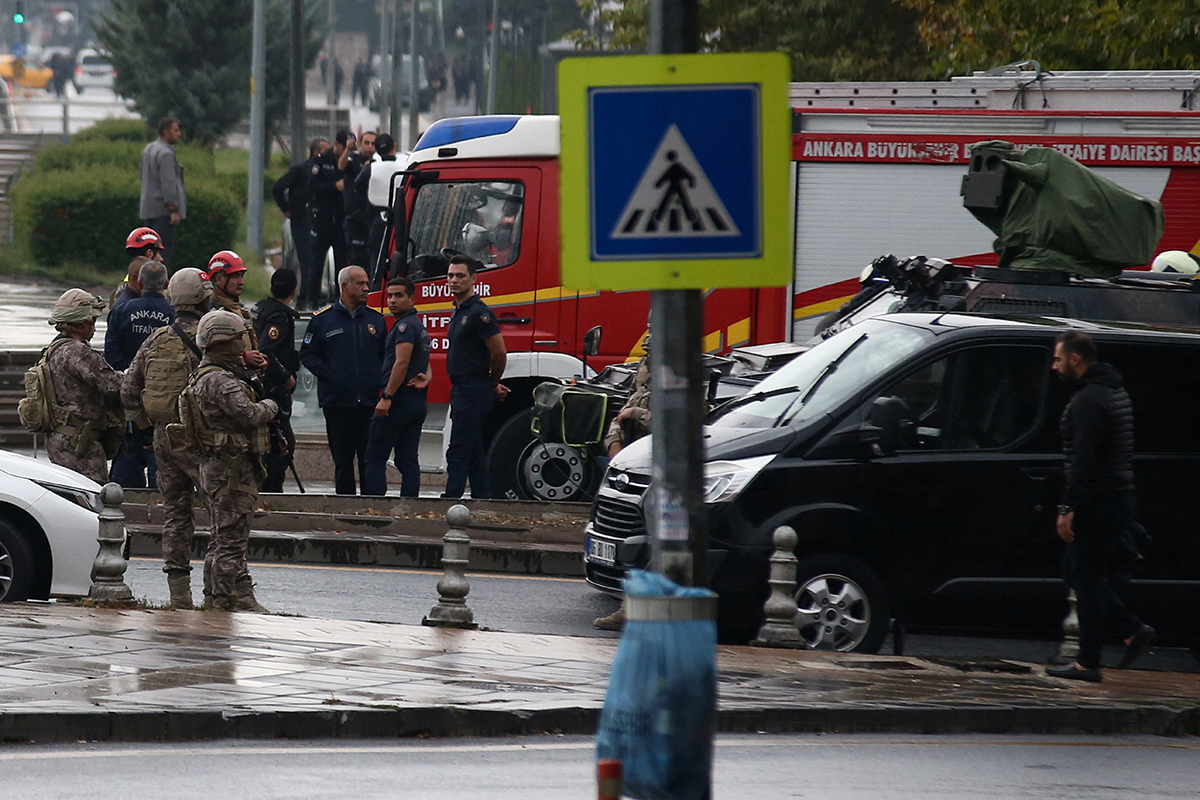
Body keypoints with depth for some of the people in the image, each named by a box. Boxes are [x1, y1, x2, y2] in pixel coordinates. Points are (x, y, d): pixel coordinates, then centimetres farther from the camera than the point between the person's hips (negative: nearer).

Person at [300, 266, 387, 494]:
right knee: (343, 461, 4)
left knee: (370, 460, -2)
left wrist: (380, 380, 0)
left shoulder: (376, 319, 12)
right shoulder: (323, 319, 4)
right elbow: (307, 354, 3)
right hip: (338, 403, -1)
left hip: (370, 404, 2)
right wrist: (328, 375, -10)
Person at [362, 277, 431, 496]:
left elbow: (401, 363, -21)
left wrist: (387, 398, -22)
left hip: (399, 402, -10)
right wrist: (425, 379, 5)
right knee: (408, 460, 6)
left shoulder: (405, 326, -12)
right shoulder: (420, 327, 21)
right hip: (417, 403, 10)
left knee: (375, 458, -6)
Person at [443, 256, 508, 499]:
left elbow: (499, 354, -18)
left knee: (458, 453, -13)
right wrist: (494, 387, 19)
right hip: (461, 391, 10)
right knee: (474, 455, 11)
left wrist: (492, 384, -2)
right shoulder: (459, 313, 16)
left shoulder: (479, 313, -15)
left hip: (472, 392, -10)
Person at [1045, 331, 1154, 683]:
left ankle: (1087, 663, -1)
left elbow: (1083, 459, -23)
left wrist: (1067, 508, -22)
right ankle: (1133, 630, 12)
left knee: (1086, 578, -4)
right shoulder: (1114, 391, 17)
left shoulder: (1088, 400, -16)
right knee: (1076, 568, 18)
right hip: (1119, 497, 10)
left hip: (1097, 504, -10)